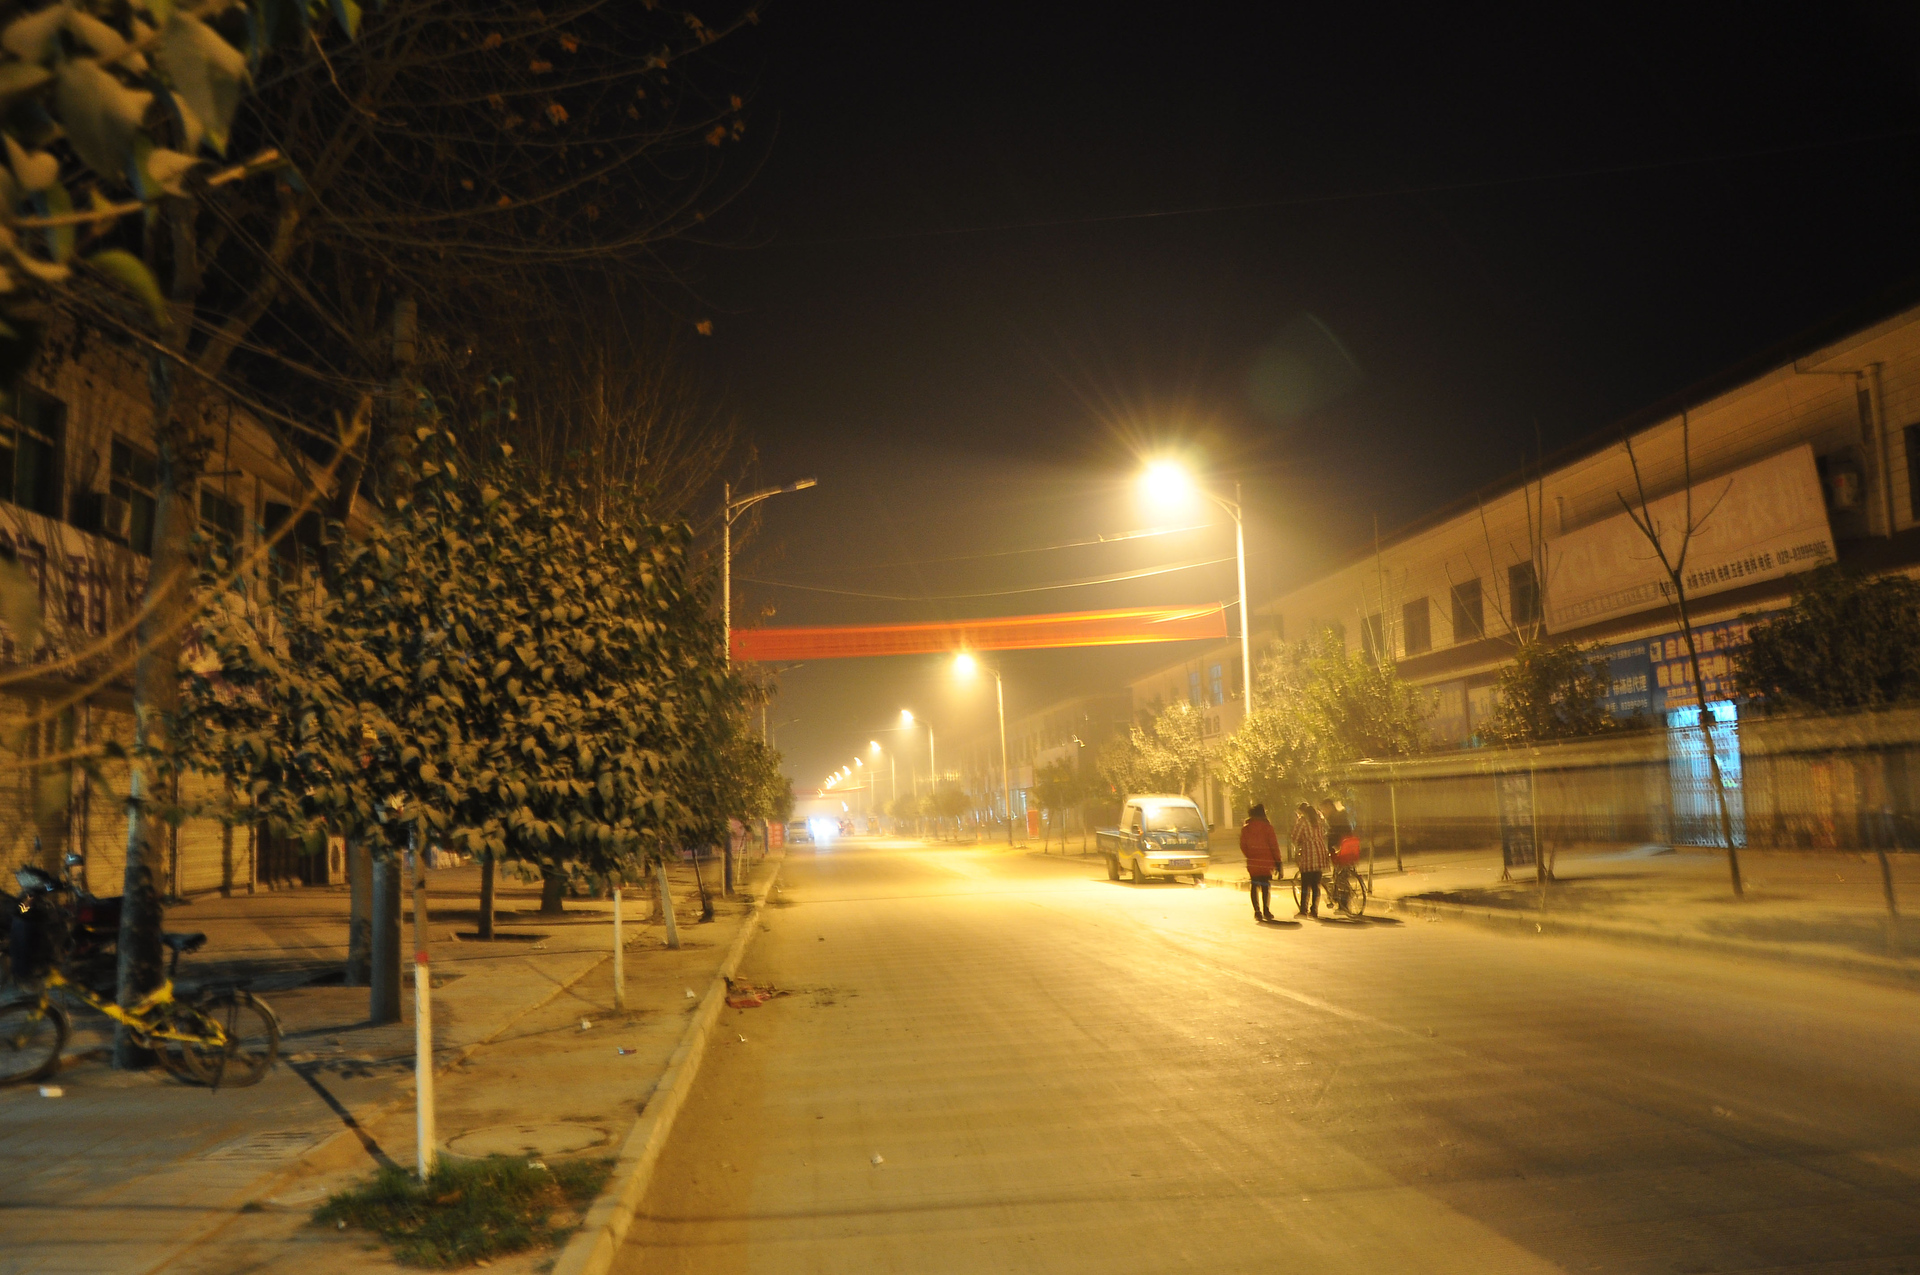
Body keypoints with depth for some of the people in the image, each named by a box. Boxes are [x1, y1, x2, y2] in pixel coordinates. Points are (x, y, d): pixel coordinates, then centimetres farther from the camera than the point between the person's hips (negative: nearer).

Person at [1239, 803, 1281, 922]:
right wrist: (1277, 861, 0)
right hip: (1266, 862, -2)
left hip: (1252, 863, 2)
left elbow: (1243, 846, 6)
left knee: (1254, 887, 9)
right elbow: (1274, 845, -7)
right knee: (1266, 886, 5)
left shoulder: (1245, 828, 2)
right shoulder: (1267, 827, -7)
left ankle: (1257, 911, 3)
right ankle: (1266, 911, 0)